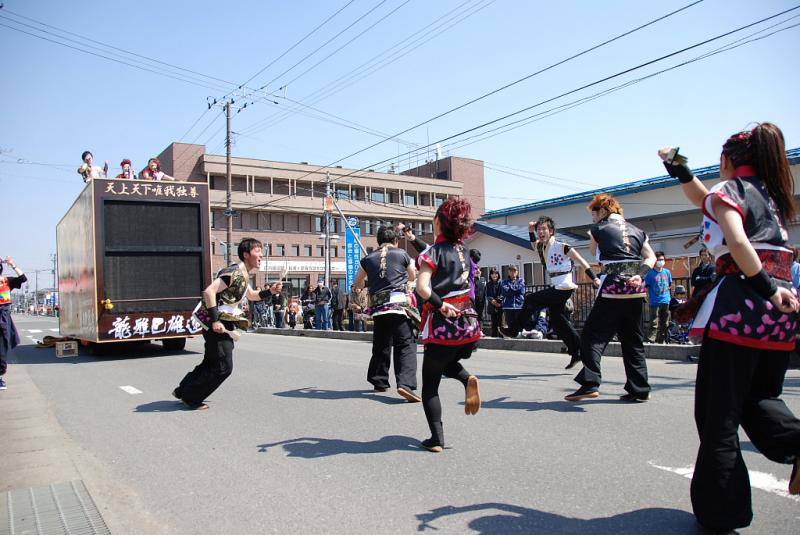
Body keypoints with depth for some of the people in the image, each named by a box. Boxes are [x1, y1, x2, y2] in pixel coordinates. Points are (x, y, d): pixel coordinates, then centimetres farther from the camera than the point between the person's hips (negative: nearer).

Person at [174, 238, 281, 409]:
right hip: (216, 324, -10)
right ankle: (190, 397, 9)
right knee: (223, 367, -4)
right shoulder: (234, 272, -19)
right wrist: (215, 321, -29)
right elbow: (209, 292, -27)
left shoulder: (243, 275, 13)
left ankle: (182, 391, 34)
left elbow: (252, 295, 29)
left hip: (223, 324, 10)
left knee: (210, 362, 21)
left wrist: (270, 291, 12)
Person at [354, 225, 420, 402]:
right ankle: (405, 383, -20)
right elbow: (413, 277, 23)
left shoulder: (368, 259, 12)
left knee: (381, 345, 18)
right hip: (399, 304, -3)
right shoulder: (402, 254, 7)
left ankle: (379, 382, 27)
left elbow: (357, 284, 24)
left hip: (378, 308, 3)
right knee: (406, 344, -4)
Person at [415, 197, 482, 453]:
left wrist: (440, 305, -13)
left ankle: (437, 438, 2)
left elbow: (422, 286, -22)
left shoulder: (434, 251, -8)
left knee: (429, 385, 7)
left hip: (442, 324, -6)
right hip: (468, 321, 6)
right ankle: (468, 379, 0)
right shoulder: (462, 250, 9)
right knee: (447, 363, 30)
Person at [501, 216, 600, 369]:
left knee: (531, 299, -7)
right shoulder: (541, 247, 8)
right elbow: (534, 245, 32)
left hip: (564, 288, -9)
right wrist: (531, 231, 15)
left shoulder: (561, 246, -14)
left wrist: (594, 278, -16)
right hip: (556, 288, 9)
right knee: (557, 320, 9)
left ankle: (514, 329, 7)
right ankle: (577, 352, 15)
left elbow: (581, 261, -11)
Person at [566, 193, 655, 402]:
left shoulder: (599, 228, 3)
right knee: (633, 340, 12)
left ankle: (590, 383, -13)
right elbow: (651, 257, 8)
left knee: (593, 335, -2)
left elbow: (594, 252, 18)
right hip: (636, 290, 6)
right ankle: (639, 389, 14)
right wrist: (640, 275, -4)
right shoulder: (636, 230, 17)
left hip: (613, 289, -6)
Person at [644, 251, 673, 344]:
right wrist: (649, 298, -11)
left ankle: (661, 341, 20)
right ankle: (651, 340, -12)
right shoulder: (650, 273, -4)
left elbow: (670, 285, 19)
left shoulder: (667, 272, 9)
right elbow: (647, 287, -4)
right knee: (654, 323, -11)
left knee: (664, 324, 11)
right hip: (655, 302, -5)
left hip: (666, 301, 5)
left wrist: (670, 297, 12)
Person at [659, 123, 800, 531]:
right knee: (760, 396, 21)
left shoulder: (729, 190, 0)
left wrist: (765, 286, -16)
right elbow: (705, 201, 35)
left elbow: (737, 242, -19)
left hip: (740, 303, -8)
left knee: (719, 410, 0)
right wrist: (680, 170, 29)